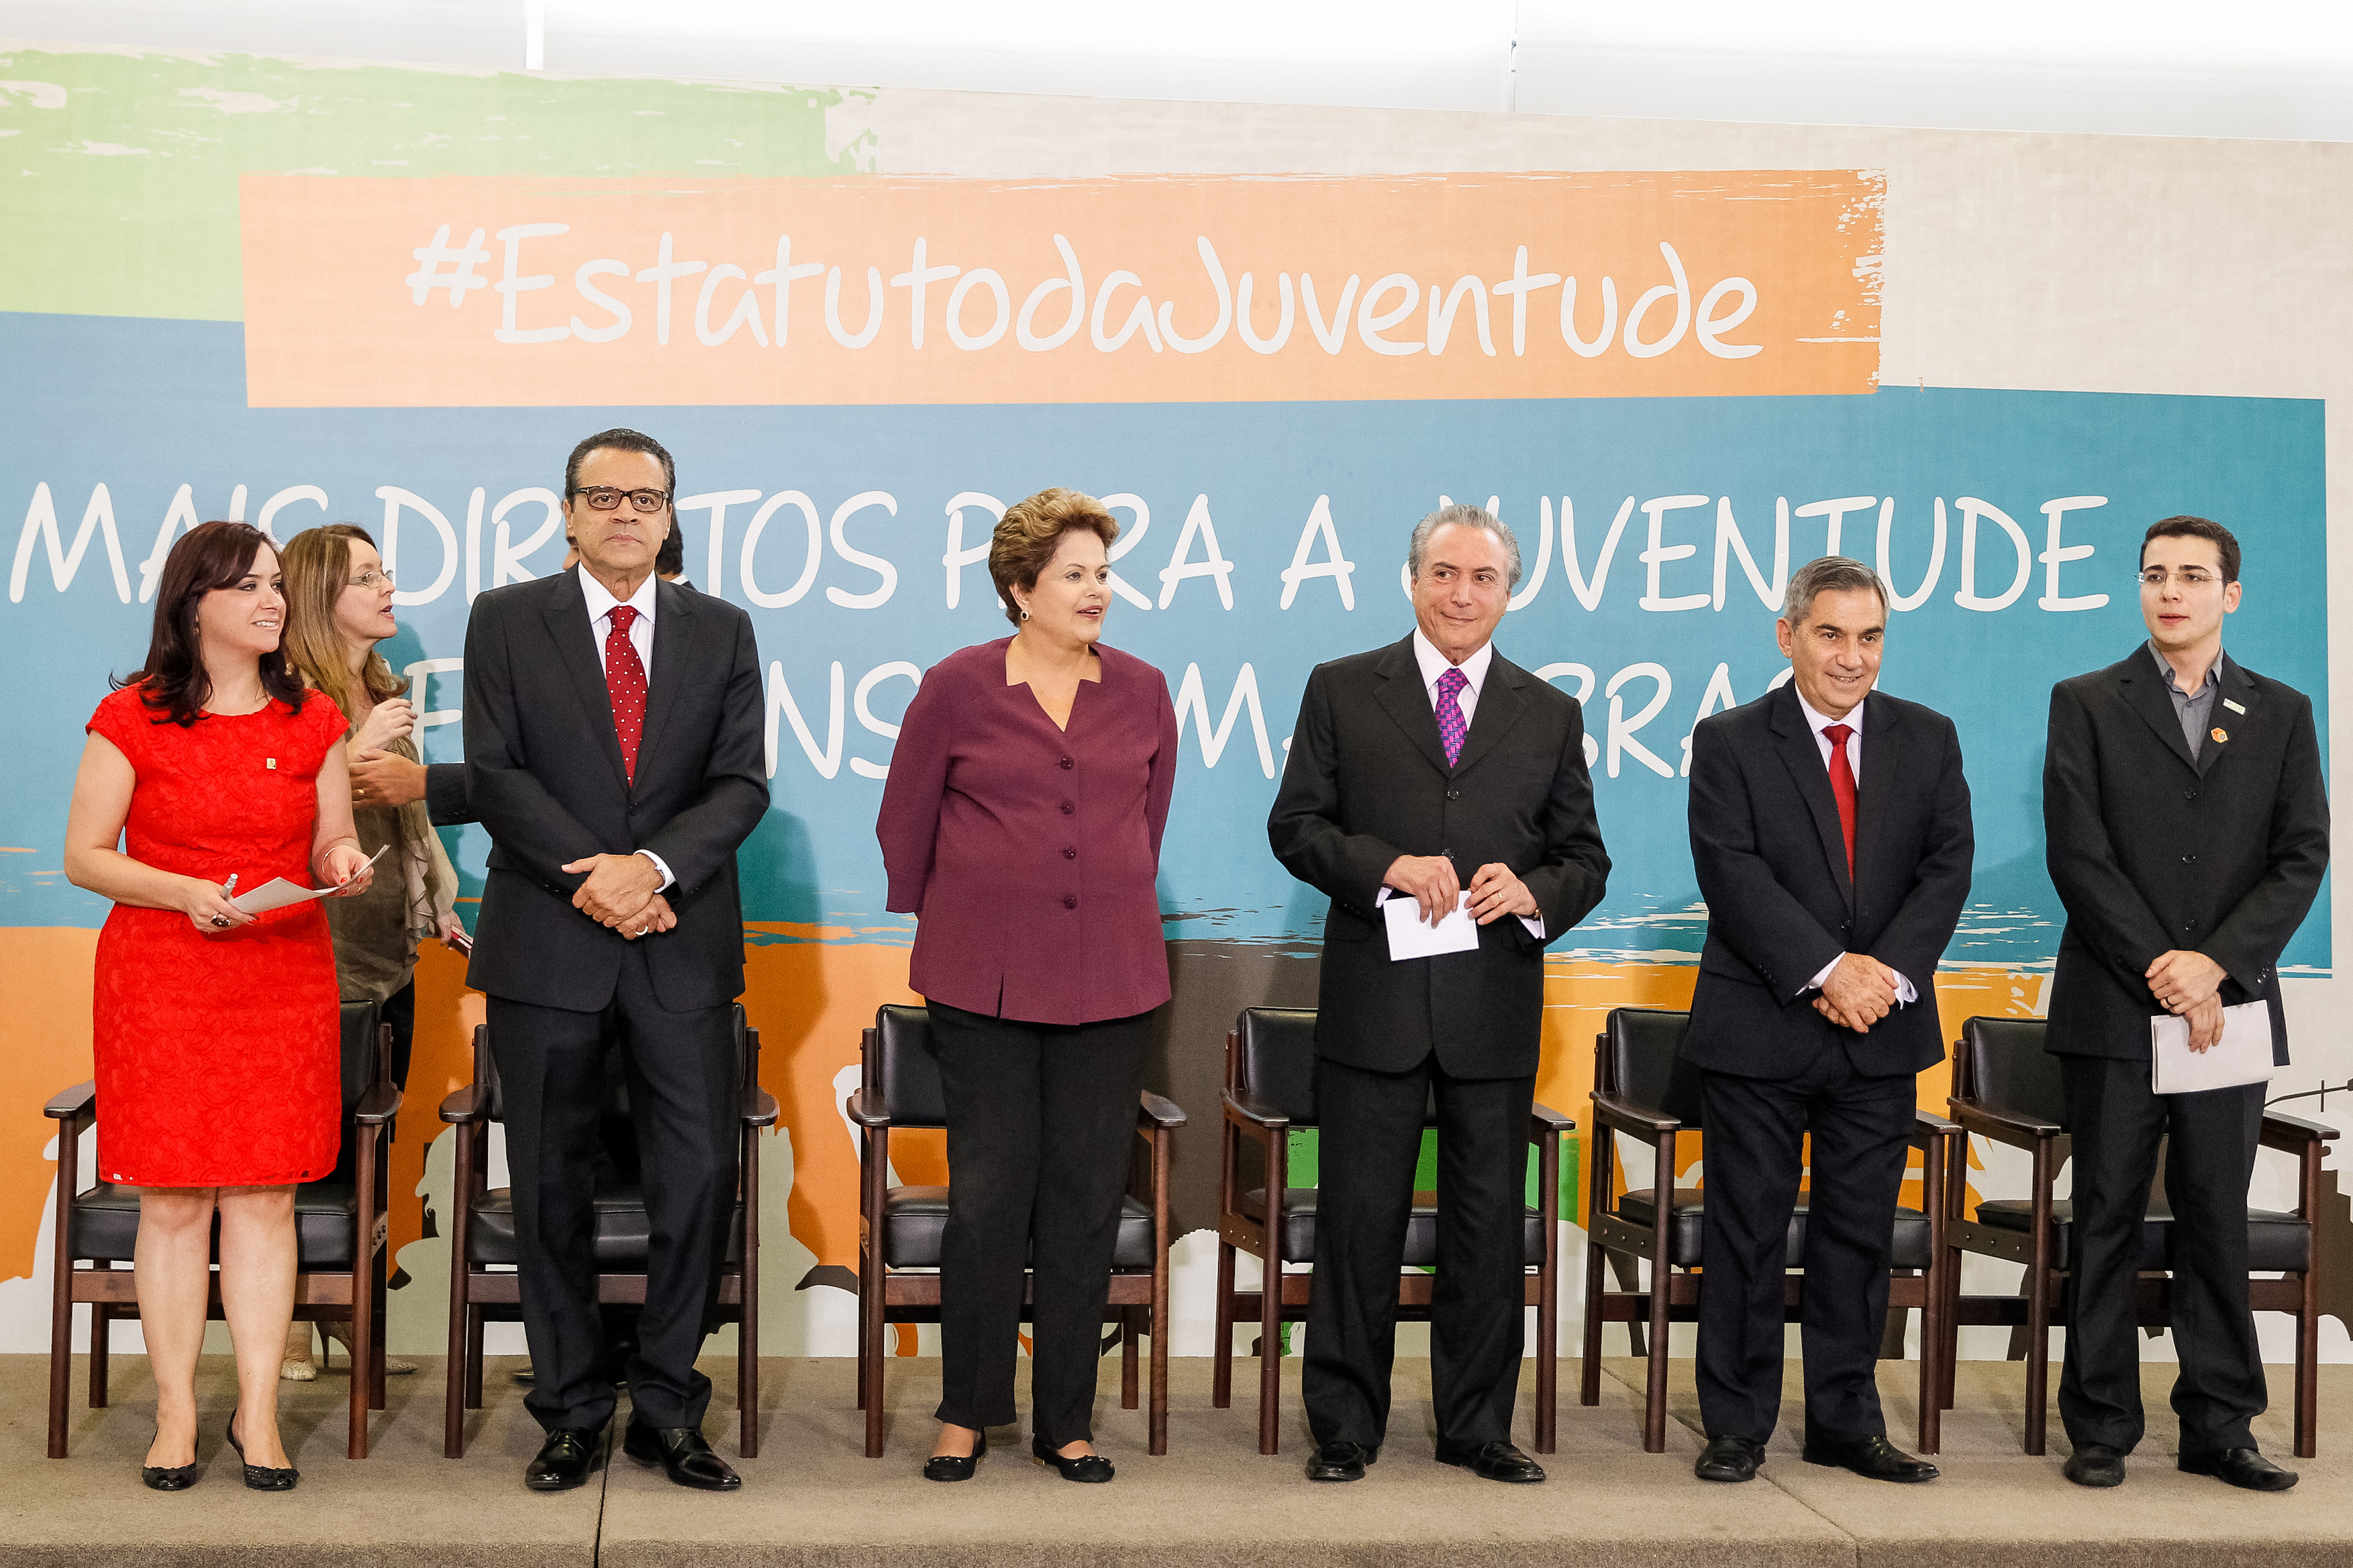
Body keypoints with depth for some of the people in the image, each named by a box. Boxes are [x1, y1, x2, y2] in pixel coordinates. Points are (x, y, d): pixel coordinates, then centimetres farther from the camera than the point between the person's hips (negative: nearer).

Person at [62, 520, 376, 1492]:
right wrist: (184, 892, -16)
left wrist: (343, 859, -9)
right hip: (160, 978, -2)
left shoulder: (312, 721, 8)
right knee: (172, 1198, 0)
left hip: (287, 975, 2)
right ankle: (177, 1416, 9)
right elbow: (84, 856, -1)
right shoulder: (132, 719, -2)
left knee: (266, 1195, 2)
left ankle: (258, 1413, 9)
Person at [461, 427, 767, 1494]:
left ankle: (667, 1409, 12)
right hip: (546, 943, -1)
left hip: (681, 945, 1)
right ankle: (571, 1410, 17)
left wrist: (655, 866, -16)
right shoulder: (507, 622, 5)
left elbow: (742, 783, 1)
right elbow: (495, 772, -5)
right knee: (552, 1185, 6)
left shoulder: (721, 632, 9)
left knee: (699, 1176, -1)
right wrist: (591, 880, -15)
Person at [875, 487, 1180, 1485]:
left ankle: (1067, 1421, 16)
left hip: (1110, 981, 2)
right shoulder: (957, 688, -1)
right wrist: (943, 932, 14)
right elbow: (905, 824, 8)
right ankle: (967, 1413, 15)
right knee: (988, 1195, 1)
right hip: (985, 983, -2)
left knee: (1087, 1199, 6)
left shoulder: (1143, 694, 6)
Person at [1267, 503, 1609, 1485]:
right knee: (1359, 1219, 3)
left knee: (1489, 1222, 7)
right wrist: (1388, 866, -14)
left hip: (1494, 1007, 2)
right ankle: (1345, 1428, 14)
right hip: (1374, 999, -2)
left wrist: (1533, 892, -10)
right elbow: (1295, 826, 2)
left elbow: (1586, 858, 12)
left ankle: (1476, 1427, 19)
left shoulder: (1551, 715, 12)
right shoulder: (1342, 692, 6)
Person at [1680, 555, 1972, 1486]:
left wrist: (1889, 973, -14)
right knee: (1747, 1233, 3)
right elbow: (1733, 874, -12)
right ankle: (1737, 1426, 12)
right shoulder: (1729, 743, -2)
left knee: (1859, 1234, 9)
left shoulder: (1927, 740, 8)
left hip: (1883, 1028, 3)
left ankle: (1846, 1423, 20)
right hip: (1759, 1029, -3)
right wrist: (1827, 971, -20)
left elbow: (1947, 867, 0)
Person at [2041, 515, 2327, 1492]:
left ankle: (2218, 1428, 15)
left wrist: (2216, 963, -12)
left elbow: (2302, 857, 1)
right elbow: (2078, 856, -5)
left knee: (2218, 1223, 7)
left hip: (2227, 1007, 2)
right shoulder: (2087, 705, 4)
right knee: (2107, 1221, 3)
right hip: (2116, 1010, -2)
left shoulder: (2281, 714, 10)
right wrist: (2162, 975, -12)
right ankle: (2101, 1429, 10)